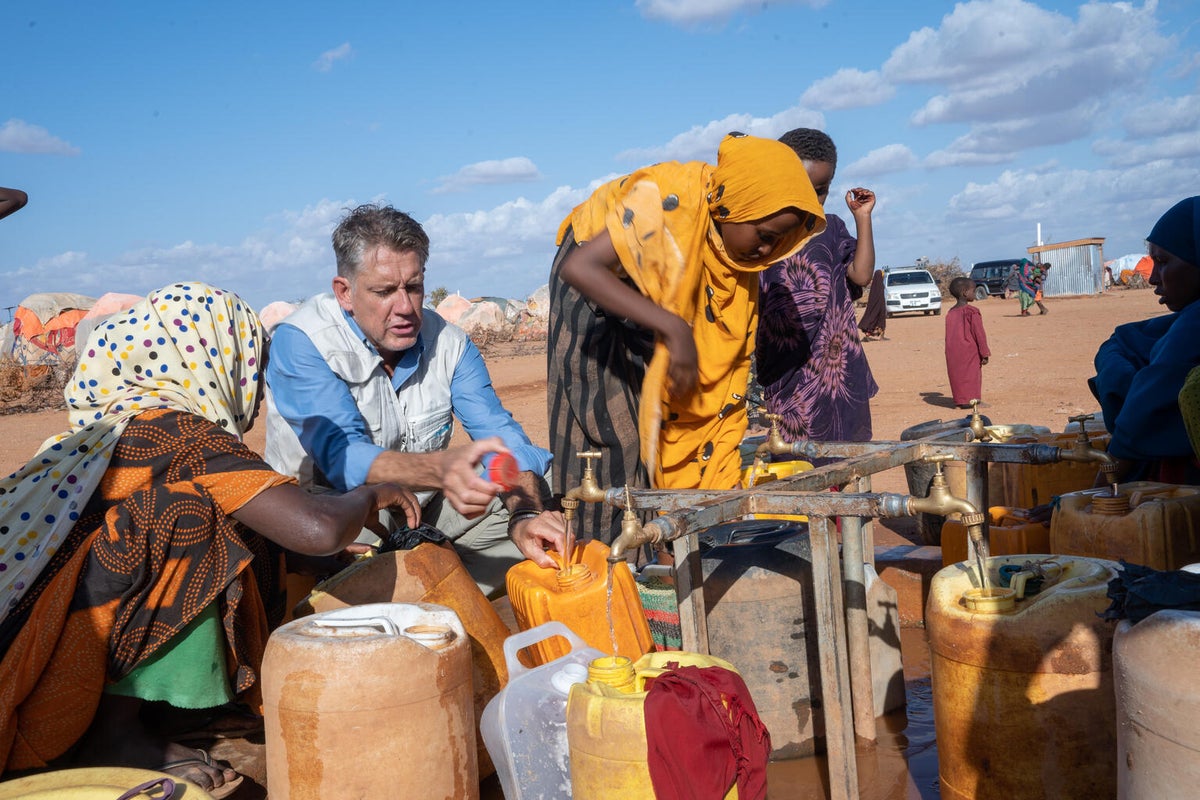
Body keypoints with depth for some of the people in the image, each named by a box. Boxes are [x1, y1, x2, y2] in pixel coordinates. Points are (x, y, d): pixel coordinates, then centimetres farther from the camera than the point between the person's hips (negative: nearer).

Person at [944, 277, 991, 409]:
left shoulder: (950, 312, 9)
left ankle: (960, 399, 16)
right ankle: (969, 400, 1)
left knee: (957, 375, 12)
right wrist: (985, 353, -7)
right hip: (969, 352, -7)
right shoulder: (972, 312, -12)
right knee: (971, 375, 1)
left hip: (952, 353, 7)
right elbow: (979, 334, -12)